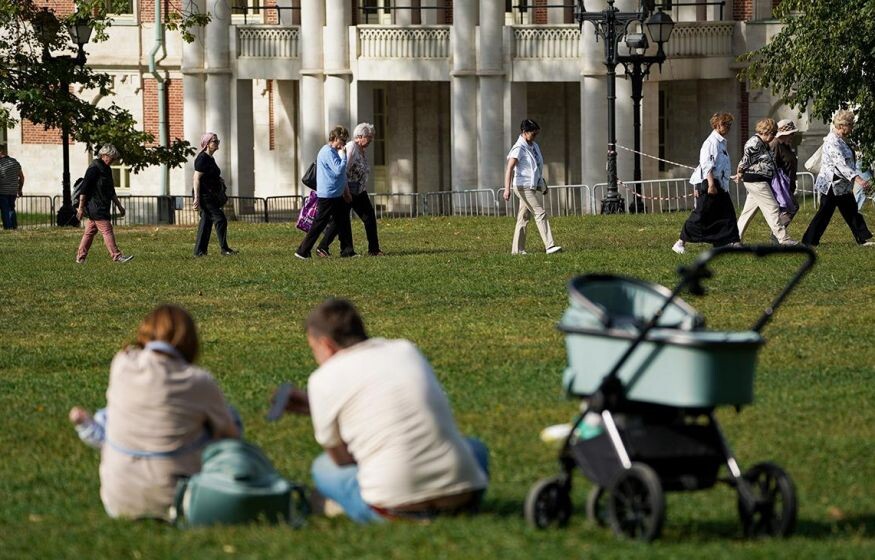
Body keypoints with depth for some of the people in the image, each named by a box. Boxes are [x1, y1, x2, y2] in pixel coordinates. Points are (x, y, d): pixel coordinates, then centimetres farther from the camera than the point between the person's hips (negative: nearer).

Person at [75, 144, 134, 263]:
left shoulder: (106, 169, 17)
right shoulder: (94, 169, -12)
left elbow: (111, 191, 26)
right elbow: (84, 189, -15)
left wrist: (119, 206, 25)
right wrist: (81, 207, -17)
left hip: (102, 208, 9)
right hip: (96, 208, -9)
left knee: (90, 232, 11)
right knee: (107, 231, -11)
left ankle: (80, 258, 14)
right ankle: (116, 256, -13)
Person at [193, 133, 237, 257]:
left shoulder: (210, 159, 17)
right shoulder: (202, 158, -13)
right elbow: (197, 178, -18)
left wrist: (219, 180, 11)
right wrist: (197, 198, -22)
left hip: (211, 196, 10)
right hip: (204, 195, -10)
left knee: (206, 222, 10)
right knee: (220, 219, -13)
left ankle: (199, 251, 11)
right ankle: (224, 249, -11)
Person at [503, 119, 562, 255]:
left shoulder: (534, 146, 13)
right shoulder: (519, 148, -13)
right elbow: (509, 168, -21)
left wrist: (543, 185, 32)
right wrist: (507, 189, -30)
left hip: (535, 186, 9)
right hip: (524, 187, -9)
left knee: (524, 217, 9)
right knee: (540, 213, -14)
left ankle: (517, 249, 12)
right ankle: (549, 246, -19)